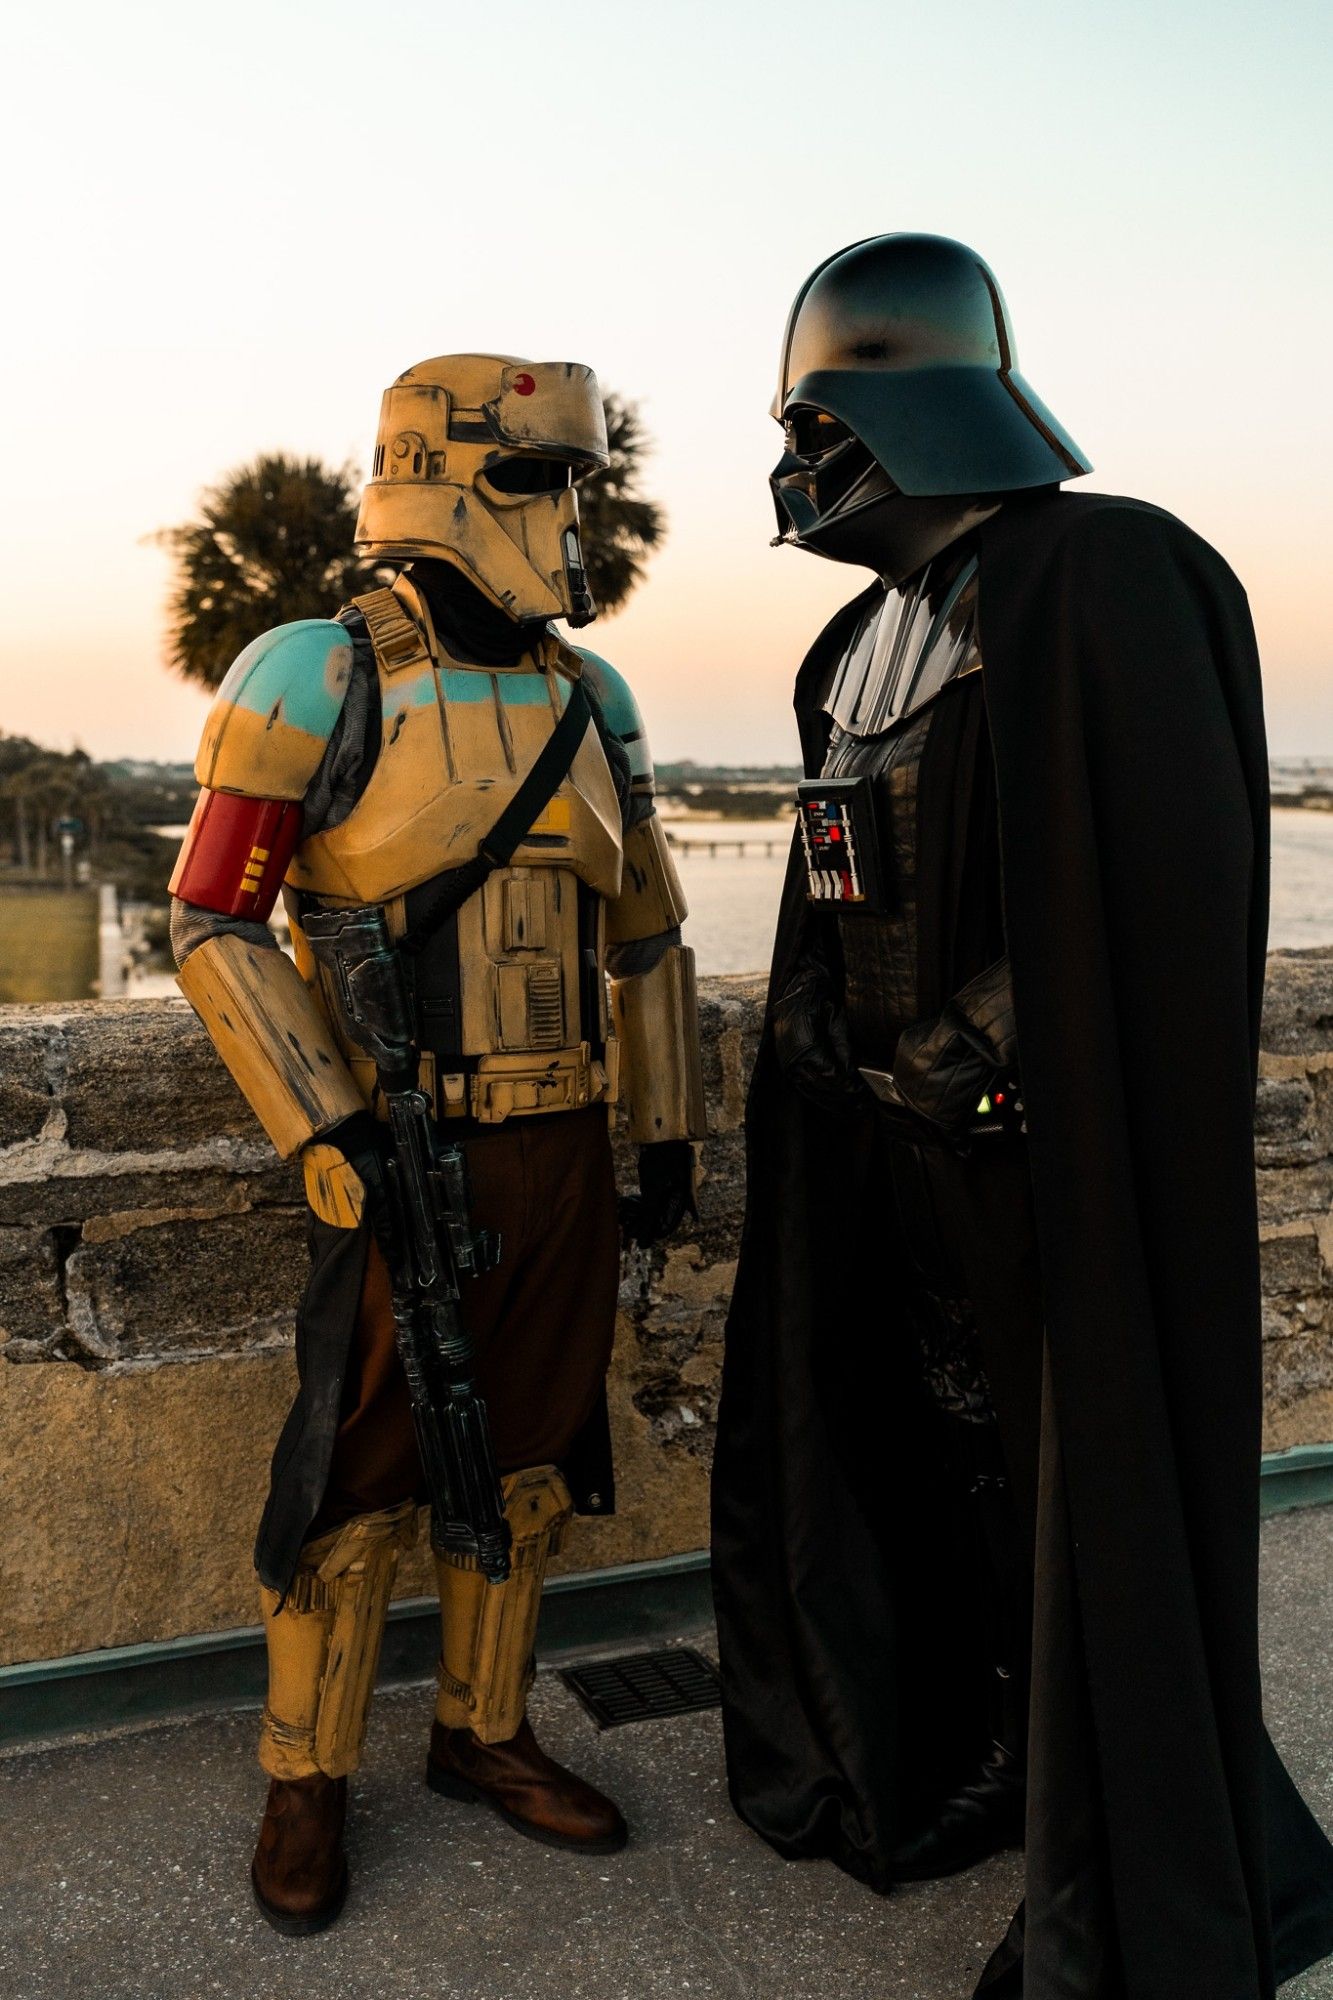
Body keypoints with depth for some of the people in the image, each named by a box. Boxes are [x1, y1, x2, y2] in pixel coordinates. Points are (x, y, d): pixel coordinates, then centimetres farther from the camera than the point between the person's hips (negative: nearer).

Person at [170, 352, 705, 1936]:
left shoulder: (589, 697, 8)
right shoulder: (320, 677, -10)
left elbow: (645, 933, 14)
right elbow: (212, 922, -10)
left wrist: (669, 1136, 13)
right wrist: (331, 1135, -16)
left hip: (563, 1146, 6)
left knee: (526, 1459, 15)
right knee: (358, 1475, 5)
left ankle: (482, 1735, 33)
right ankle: (306, 1781, 25)